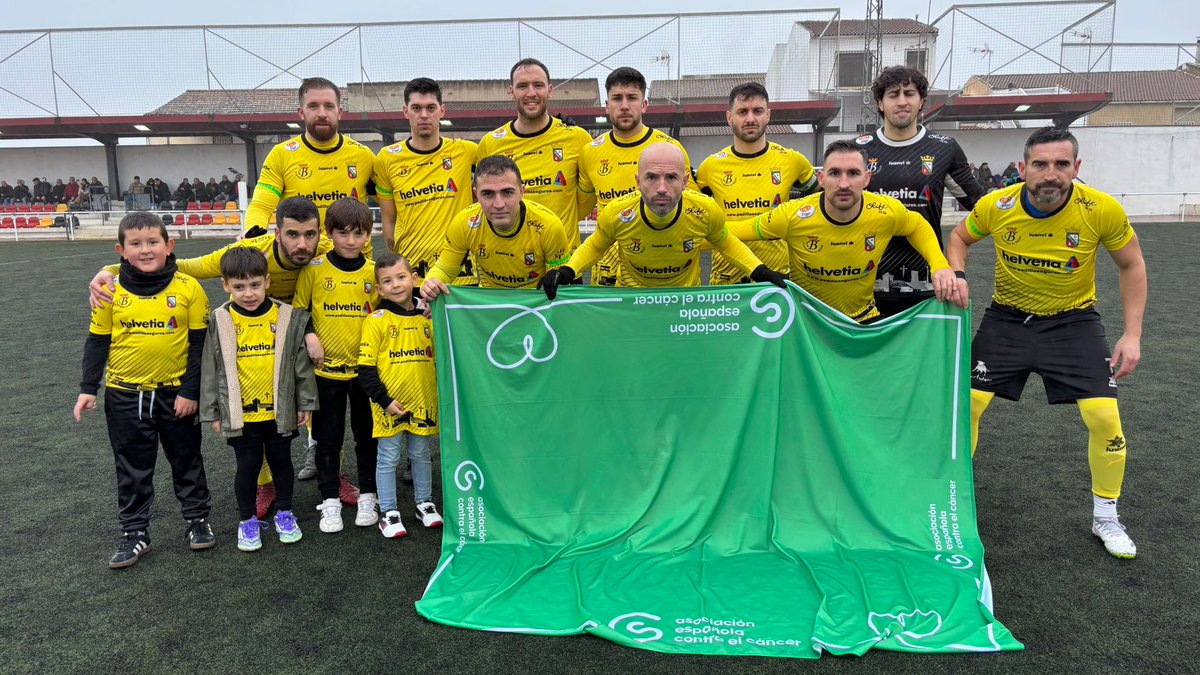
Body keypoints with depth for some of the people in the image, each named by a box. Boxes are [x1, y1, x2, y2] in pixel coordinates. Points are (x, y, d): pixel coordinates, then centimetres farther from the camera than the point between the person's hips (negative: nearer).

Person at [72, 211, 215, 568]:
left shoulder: (189, 288, -10)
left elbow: (199, 344, -6)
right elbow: (97, 341, 4)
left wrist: (190, 391, -7)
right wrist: (88, 388, 1)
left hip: (175, 394, -1)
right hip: (124, 394, 2)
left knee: (186, 460, 14)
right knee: (132, 469, 12)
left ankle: (197, 518, 30)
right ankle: (134, 532, 25)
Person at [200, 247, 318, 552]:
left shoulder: (288, 318, -5)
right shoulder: (220, 321, -5)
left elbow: (301, 363, 1)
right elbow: (210, 369, 1)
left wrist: (304, 403, 2)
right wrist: (213, 412, 2)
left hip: (280, 410, 1)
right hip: (239, 413, -1)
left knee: (281, 462, 15)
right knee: (247, 467, 10)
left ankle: (284, 513, 34)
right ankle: (247, 521, 28)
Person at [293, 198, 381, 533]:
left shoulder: (375, 271, -1)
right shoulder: (313, 269, -4)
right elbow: (297, 312, 5)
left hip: (365, 368, 1)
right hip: (326, 369, -1)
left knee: (367, 435, 12)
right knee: (328, 438, 9)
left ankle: (368, 496, 27)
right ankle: (329, 502, 22)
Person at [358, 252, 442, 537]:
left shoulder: (427, 316, 4)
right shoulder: (377, 320, -8)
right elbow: (366, 367, -9)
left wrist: (441, 395, 5)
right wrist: (385, 401, -14)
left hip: (424, 403, 3)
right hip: (389, 406, -3)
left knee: (422, 455, 16)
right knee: (389, 458, 7)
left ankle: (424, 503, 33)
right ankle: (389, 512, 21)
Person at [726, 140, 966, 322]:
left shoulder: (887, 212, -18)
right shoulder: (793, 215, -24)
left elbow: (918, 227, 5)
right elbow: (736, 231, -9)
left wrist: (940, 267, -8)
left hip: (864, 319, 2)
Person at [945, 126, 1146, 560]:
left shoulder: (1103, 210, -20)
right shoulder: (996, 206, -18)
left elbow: (1131, 265, -2)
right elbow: (960, 237, 4)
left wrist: (1132, 334, -6)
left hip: (1073, 319, -1)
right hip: (1008, 316, 1)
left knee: (1104, 416, -10)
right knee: (966, 402, -5)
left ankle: (1105, 517, 15)